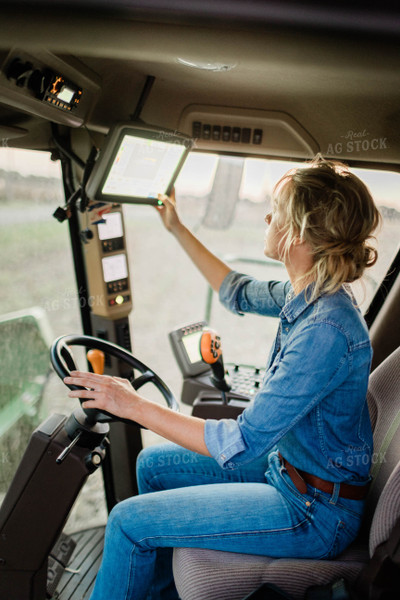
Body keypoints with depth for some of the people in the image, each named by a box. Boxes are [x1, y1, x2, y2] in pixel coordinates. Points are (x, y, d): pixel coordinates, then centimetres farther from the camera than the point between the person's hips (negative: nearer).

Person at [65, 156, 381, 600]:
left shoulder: (326, 330, -33)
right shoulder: (308, 295, -5)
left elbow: (243, 444, -30)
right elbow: (238, 293, 15)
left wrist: (136, 406, -23)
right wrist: (177, 230, 20)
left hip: (316, 511, -8)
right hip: (284, 463, 9)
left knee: (129, 522, -9)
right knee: (153, 463, 16)